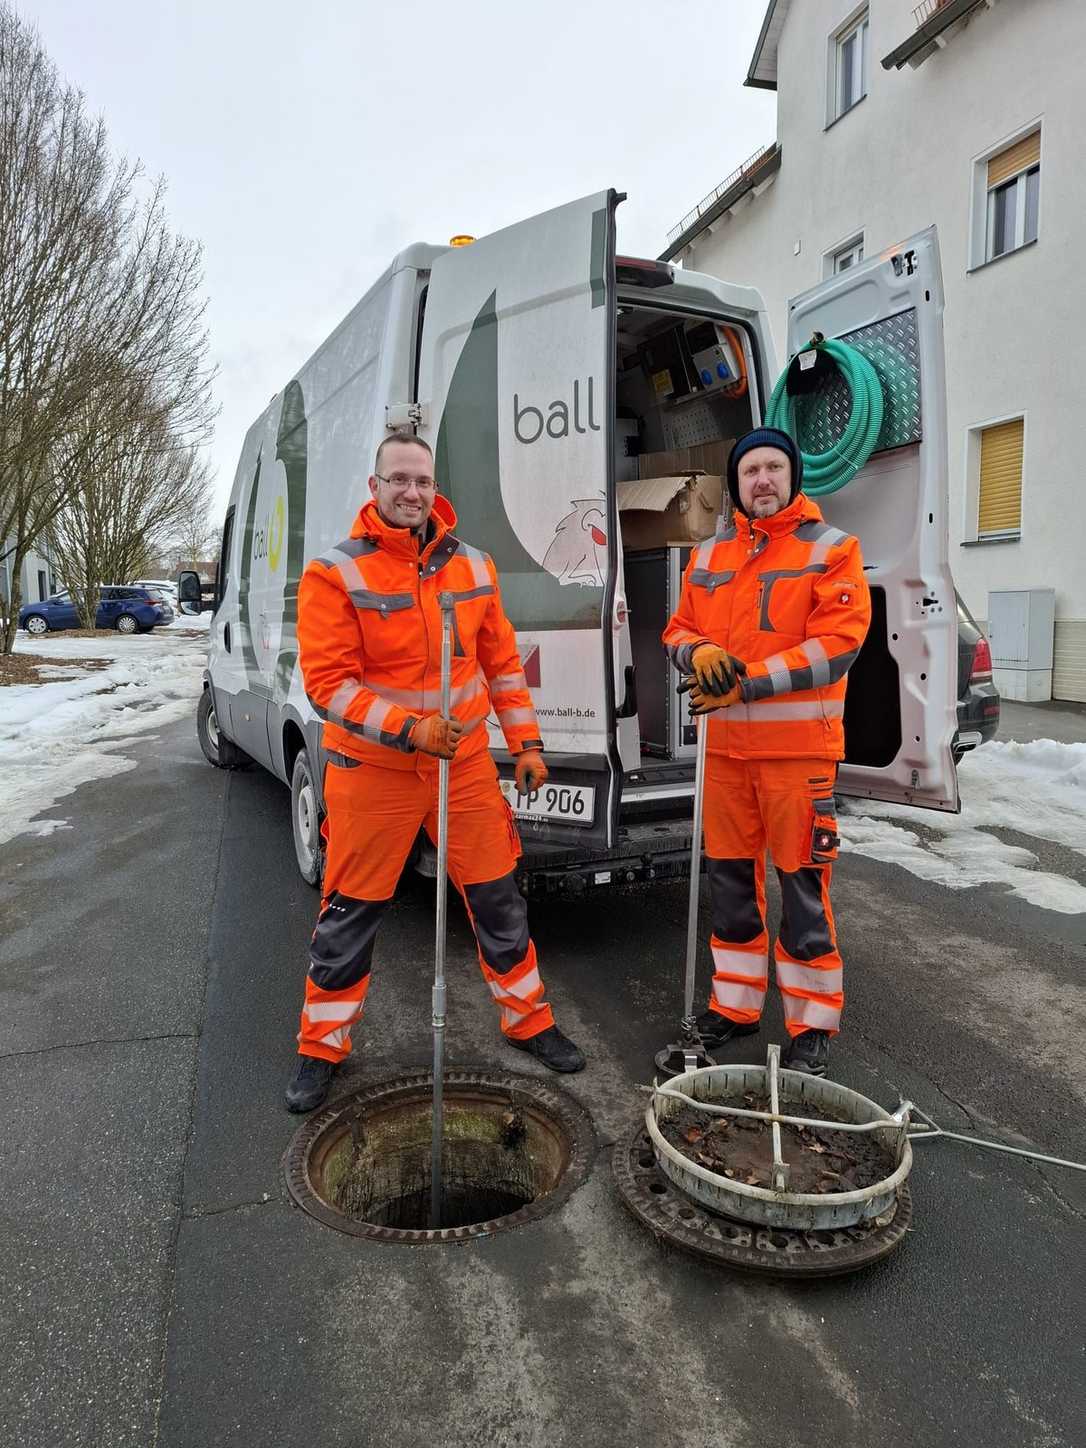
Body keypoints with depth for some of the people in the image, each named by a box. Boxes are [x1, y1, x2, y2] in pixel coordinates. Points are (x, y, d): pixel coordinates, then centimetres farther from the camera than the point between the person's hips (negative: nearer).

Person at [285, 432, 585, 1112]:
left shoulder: (473, 565, 4)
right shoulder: (336, 573, -10)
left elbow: (502, 660, 10)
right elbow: (329, 681, -15)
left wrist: (527, 742, 7)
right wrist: (409, 729, -27)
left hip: (467, 764, 4)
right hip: (374, 770, -3)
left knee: (499, 900, 11)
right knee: (351, 914, 8)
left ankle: (530, 1022, 32)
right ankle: (322, 1048, 29)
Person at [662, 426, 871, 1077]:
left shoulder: (831, 549, -2)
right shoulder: (709, 555, 13)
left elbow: (838, 644, -12)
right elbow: (679, 630, 15)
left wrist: (747, 682, -18)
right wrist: (700, 654, -10)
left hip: (800, 748, -4)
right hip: (725, 747, 5)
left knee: (804, 884, 0)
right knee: (731, 878, 13)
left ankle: (813, 1022, 16)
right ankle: (736, 1002, 29)